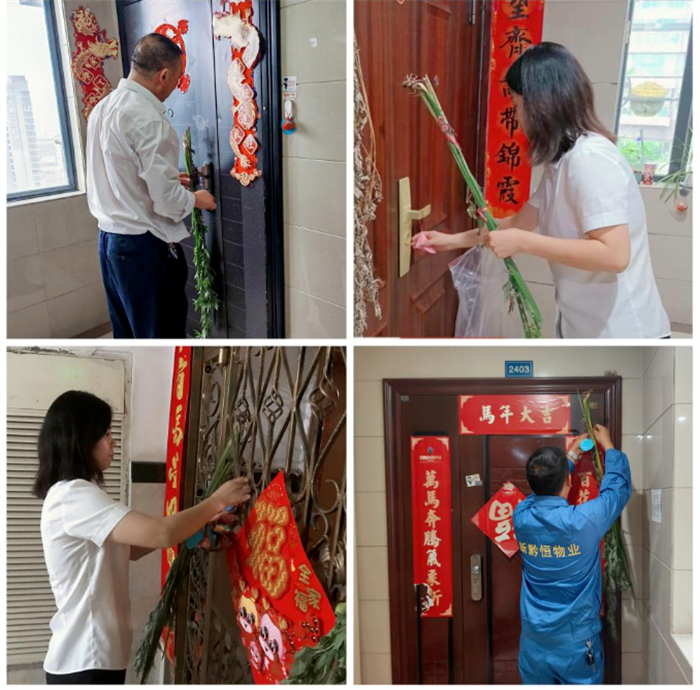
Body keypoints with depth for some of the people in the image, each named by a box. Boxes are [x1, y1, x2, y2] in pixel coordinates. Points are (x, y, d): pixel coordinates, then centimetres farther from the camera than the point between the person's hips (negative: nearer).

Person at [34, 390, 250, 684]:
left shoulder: (76, 495, 12)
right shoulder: (74, 496, -22)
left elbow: (129, 550, 15)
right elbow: (161, 534, -31)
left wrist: (198, 523, 4)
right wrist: (216, 501, -15)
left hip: (92, 654, 10)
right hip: (84, 661, -10)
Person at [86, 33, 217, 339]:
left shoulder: (103, 108, 8)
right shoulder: (148, 119, -20)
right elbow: (167, 201, -21)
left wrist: (169, 179, 19)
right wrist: (195, 199, -1)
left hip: (110, 237, 9)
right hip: (144, 246, -9)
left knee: (127, 333, 19)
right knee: (162, 336, 4)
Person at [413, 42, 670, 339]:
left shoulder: (590, 158, -22)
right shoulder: (562, 160, 8)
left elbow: (614, 254, -29)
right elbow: (521, 221, 18)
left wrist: (521, 242, -24)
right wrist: (452, 240, 17)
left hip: (619, 331, -9)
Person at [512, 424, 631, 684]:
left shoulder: (521, 517, -12)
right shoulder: (585, 521, -24)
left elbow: (543, 489, 13)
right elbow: (619, 487, -4)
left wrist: (571, 455, 23)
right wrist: (608, 445, 11)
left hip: (534, 638, 4)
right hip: (576, 639, -3)